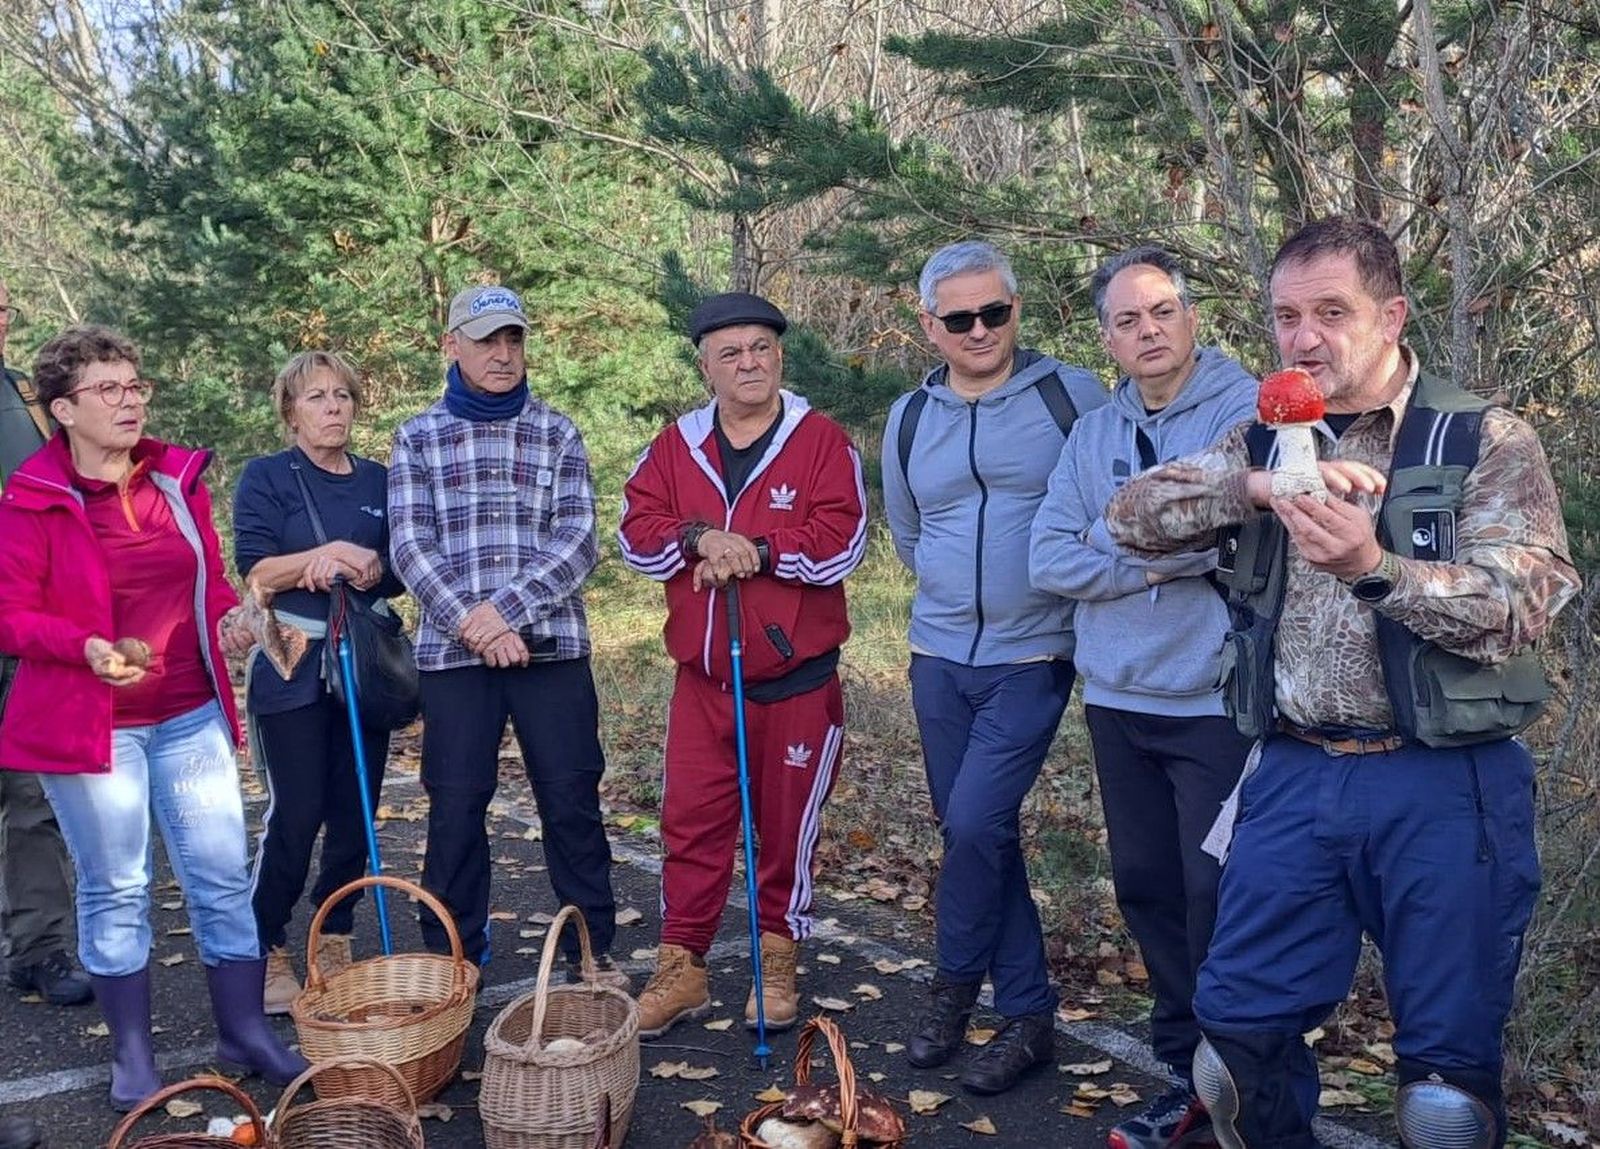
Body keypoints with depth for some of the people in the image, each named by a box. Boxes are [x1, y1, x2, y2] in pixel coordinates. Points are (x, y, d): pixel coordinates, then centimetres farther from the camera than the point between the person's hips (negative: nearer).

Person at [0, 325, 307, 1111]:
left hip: (189, 716, 4)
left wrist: (231, 616, -7)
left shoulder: (179, 478, 4)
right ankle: (132, 1056, 23)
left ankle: (245, 1033, 21)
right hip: (87, 723, -4)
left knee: (223, 875, 7)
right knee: (115, 889, 7)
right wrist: (86, 647, -24)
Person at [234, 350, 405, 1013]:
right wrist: (329, 554, -21)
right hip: (292, 667, -4)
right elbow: (255, 571, -9)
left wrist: (364, 568, -12)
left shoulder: (379, 482, 12)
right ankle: (267, 951, 8)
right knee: (296, 815, -7)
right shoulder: (266, 478, 0)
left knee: (356, 814, 6)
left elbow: (399, 576, 9)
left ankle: (334, 944, 20)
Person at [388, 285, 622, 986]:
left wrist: (506, 609, -15)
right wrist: (470, 621, -15)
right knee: (455, 808, 4)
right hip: (453, 650, 0)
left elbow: (577, 540, -3)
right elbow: (409, 545, -2)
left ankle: (592, 949, 19)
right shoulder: (417, 439, 7)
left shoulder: (557, 434, 7)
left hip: (551, 646, 0)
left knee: (572, 799, 4)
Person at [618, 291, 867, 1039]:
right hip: (702, 677, 3)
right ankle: (681, 969, 17)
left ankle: (777, 963, 26)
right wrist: (699, 538, -20)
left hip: (797, 679, -3)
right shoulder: (675, 446, 7)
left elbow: (841, 543, -15)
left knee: (788, 827, 9)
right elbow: (637, 534, -2)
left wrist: (754, 550, -18)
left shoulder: (821, 441, -4)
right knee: (689, 823, 6)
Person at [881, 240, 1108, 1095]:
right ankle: (1028, 1015, 23)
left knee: (975, 824, -14)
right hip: (939, 658, 5)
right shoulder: (909, 418, 6)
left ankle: (954, 984, 12)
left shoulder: (1073, 396, -6)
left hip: (1032, 660, -4)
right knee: (973, 832, 9)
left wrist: (1059, 587, 1)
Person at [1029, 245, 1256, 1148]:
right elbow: (1050, 560, 0)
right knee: (1146, 889, 13)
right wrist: (1160, 561, -14)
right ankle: (1190, 1072, 28)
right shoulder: (1094, 435, 9)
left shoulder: (1250, 412, -7)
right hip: (1119, 701, 6)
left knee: (1218, 899, -1)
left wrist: (1115, 540, -13)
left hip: (1218, 705, -6)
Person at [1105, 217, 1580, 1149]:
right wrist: (1257, 483, -20)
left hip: (1444, 782, -3)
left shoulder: (1487, 441, -3)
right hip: (1296, 774, 4)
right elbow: (1134, 517, -3)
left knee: (1450, 1070, 5)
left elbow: (1522, 607, -14)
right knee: (1239, 1028, 10)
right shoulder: (1267, 442, 9)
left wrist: (1374, 567, -30)